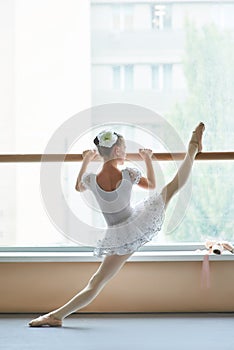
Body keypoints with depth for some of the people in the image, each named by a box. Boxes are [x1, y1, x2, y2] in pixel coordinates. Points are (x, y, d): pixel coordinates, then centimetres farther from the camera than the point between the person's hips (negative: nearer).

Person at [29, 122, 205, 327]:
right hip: (140, 224, 0)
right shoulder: (129, 174, -14)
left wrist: (85, 162, 22)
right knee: (175, 185, 18)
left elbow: (78, 188, 15)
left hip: (120, 237, 0)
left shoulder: (91, 180, -13)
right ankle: (193, 148, 37)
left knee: (96, 283, 5)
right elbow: (151, 185, 10)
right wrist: (148, 159, 22)